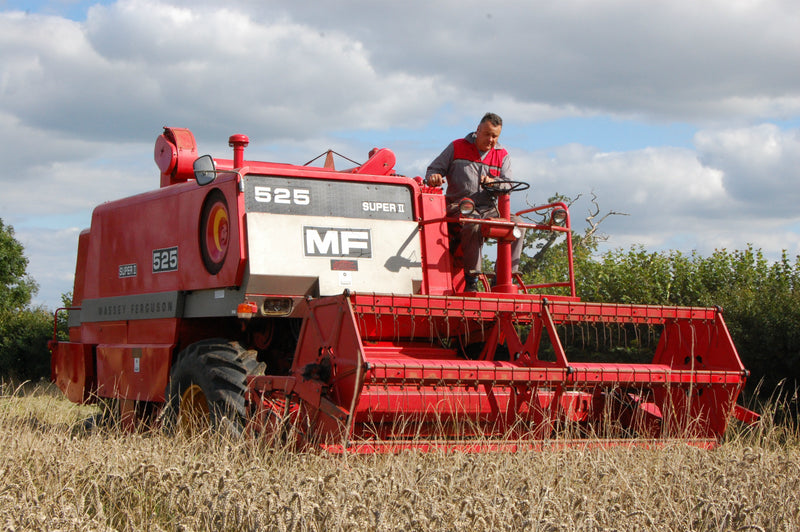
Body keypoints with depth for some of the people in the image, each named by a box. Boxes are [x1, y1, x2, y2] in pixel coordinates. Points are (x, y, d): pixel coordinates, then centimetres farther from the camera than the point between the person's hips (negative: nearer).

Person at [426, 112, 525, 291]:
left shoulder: (502, 156, 16)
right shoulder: (457, 147, 11)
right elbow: (434, 168, 13)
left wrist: (493, 182, -16)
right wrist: (433, 177, -13)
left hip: (489, 209, 3)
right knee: (473, 224, -39)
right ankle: (471, 277, -31)